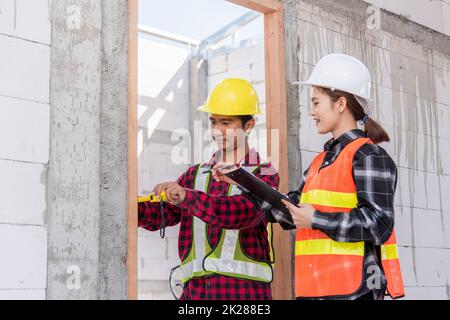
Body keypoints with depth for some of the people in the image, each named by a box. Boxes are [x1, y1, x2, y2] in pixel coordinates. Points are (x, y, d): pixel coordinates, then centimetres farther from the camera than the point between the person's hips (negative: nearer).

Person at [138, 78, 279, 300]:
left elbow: (241, 212, -17)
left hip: (244, 289, -4)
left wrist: (186, 197, -28)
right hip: (195, 289, 4)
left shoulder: (263, 175, 3)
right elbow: (160, 214, 6)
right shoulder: (195, 175, 18)